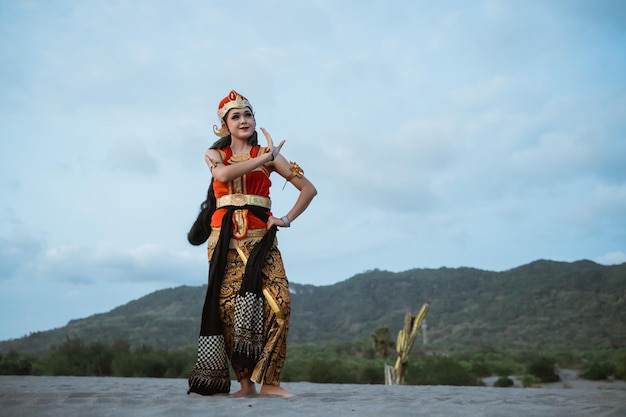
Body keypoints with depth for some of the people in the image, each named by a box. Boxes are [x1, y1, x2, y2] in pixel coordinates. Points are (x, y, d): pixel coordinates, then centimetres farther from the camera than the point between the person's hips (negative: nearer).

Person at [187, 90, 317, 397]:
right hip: (226, 237, 1)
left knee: (278, 301, -16)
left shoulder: (268, 154, 12)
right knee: (228, 304, -9)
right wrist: (264, 159, -13)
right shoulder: (214, 155, 14)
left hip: (260, 236, 0)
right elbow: (224, 174, -13)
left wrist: (287, 219, 1)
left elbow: (308, 189, 11)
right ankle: (245, 381, 1)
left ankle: (270, 380, -7)